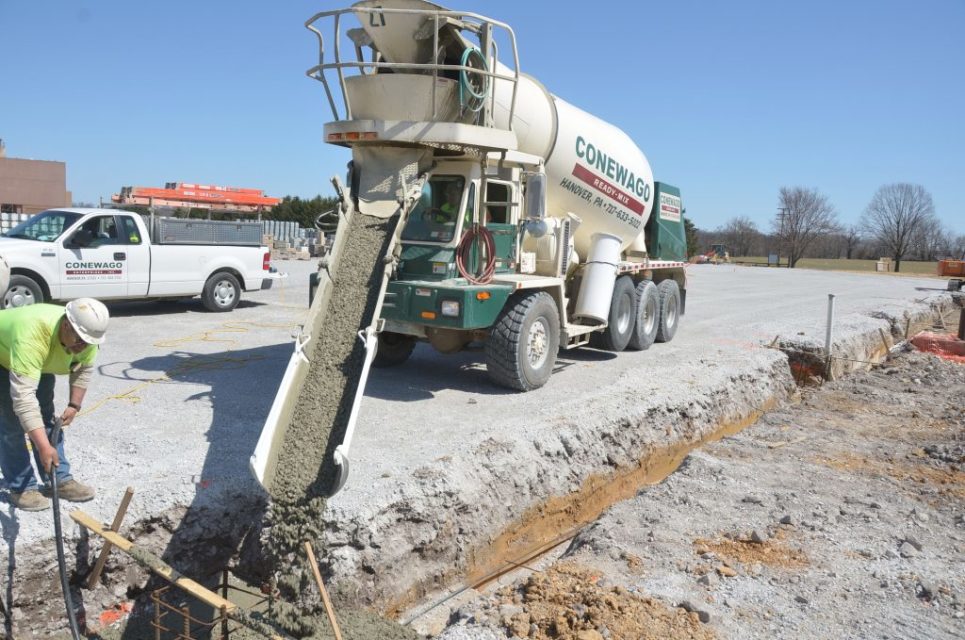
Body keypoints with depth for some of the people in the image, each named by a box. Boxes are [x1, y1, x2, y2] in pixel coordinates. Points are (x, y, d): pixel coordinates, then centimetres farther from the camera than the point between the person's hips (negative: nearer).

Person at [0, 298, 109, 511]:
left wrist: (74, 405, -10)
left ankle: (59, 480, 11)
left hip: (42, 363, 6)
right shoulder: (33, 334, -46)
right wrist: (43, 446, -50)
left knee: (46, 417, 4)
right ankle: (21, 488, 1)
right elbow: (23, 395, -49)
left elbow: (84, 368, -4)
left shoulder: (85, 335, -25)